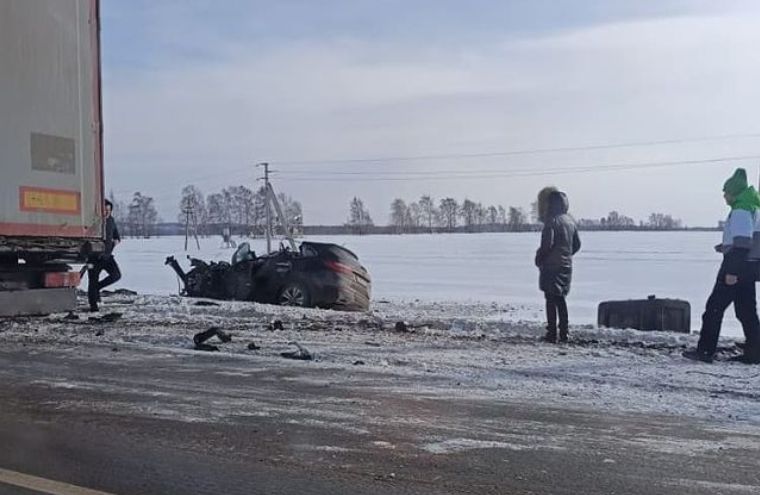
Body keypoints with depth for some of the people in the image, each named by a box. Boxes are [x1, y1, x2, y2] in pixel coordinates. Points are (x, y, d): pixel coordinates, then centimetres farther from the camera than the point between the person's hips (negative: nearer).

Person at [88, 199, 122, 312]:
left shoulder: (111, 220, 8)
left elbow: (117, 236, 18)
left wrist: (116, 241, -3)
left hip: (107, 255, 5)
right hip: (95, 256, -5)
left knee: (116, 275, -10)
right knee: (93, 281, 0)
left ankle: (98, 287, 13)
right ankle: (93, 306, 11)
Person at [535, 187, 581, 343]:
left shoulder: (552, 221, -14)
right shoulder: (570, 221, 11)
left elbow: (547, 244, -20)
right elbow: (577, 244, 15)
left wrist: (539, 259, -6)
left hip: (551, 266, -7)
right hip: (567, 265, 7)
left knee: (551, 300, -3)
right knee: (561, 299, 15)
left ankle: (551, 333, -3)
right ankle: (564, 333, 16)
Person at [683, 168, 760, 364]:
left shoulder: (740, 210, -15)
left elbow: (742, 243, -21)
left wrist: (732, 271, -23)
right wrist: (727, 247, 17)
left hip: (735, 266, -9)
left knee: (714, 307, -4)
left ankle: (705, 350, -2)